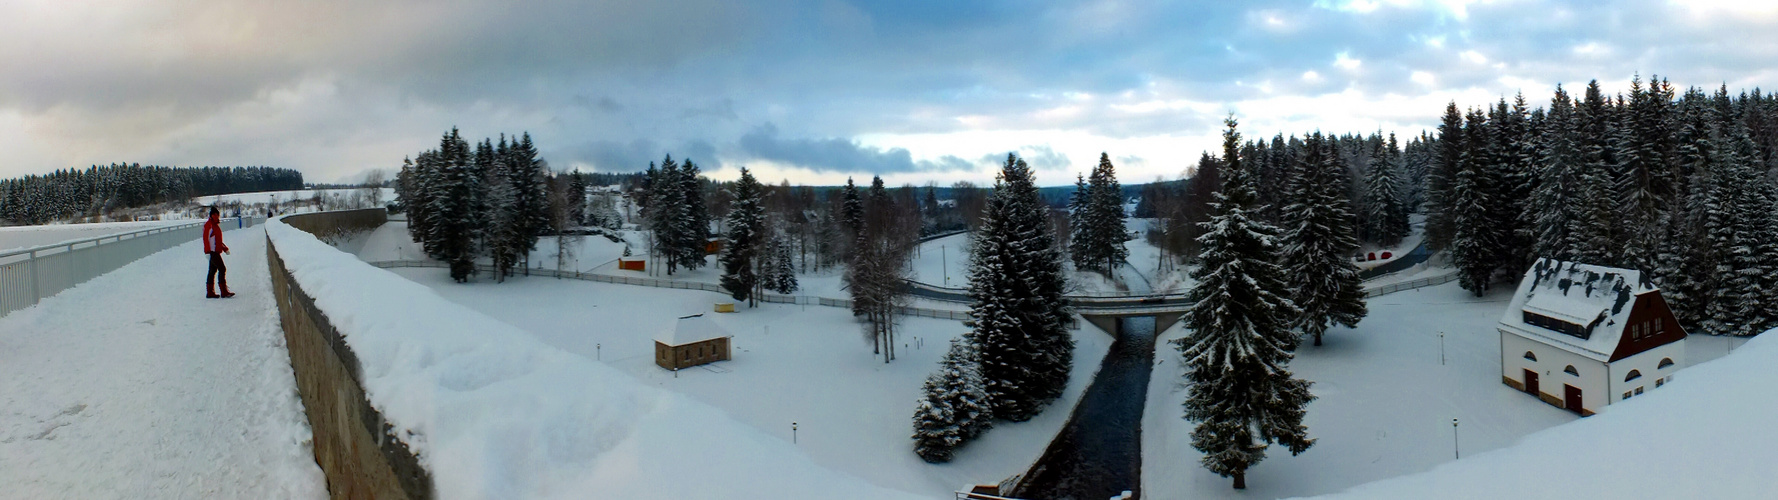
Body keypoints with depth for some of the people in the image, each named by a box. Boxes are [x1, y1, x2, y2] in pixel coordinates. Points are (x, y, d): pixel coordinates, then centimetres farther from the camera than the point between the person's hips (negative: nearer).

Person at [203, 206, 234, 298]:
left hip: (216, 251, 10)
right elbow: (206, 238, -17)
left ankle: (210, 292, 16)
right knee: (222, 269, -13)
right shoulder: (208, 224, -10)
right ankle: (224, 292, -16)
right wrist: (208, 251, -22)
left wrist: (224, 248, 20)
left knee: (213, 271, 11)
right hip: (212, 251, -10)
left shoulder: (216, 225, 19)